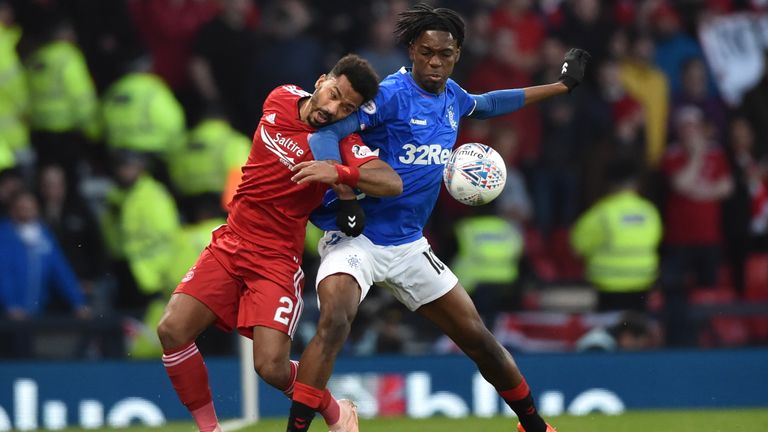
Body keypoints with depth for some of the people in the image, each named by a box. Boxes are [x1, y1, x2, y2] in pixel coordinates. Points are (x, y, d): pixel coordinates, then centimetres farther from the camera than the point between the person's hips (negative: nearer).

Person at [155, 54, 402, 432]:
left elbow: (393, 183, -25)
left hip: (277, 259, -5)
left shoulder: (342, 143, -13)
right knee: (173, 330, -14)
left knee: (272, 367, -15)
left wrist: (340, 173, -37)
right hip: (230, 242, 5)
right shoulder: (280, 100, 1)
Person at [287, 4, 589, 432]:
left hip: (409, 247, 7)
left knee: (479, 337, 9)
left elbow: (486, 104, 31)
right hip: (356, 237, -6)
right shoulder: (390, 95, -15)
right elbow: (327, 133, -24)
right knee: (334, 321, -32)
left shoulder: (452, 96, 7)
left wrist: (561, 86, 38)